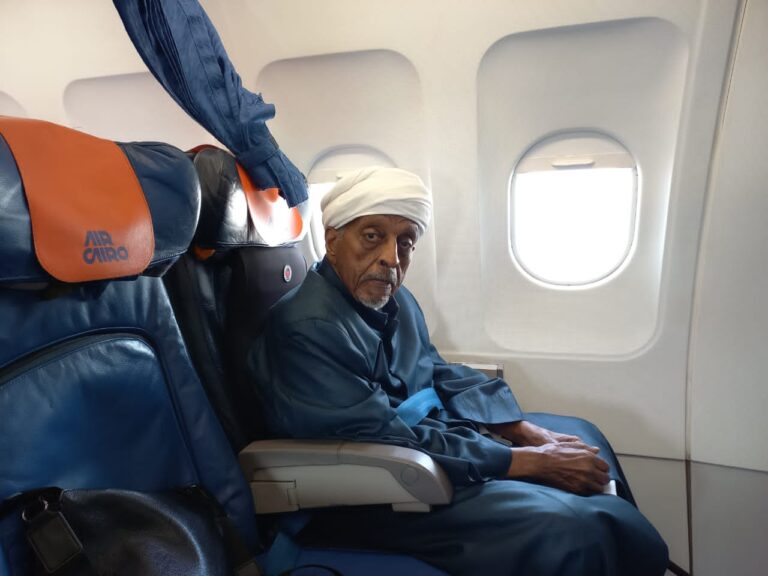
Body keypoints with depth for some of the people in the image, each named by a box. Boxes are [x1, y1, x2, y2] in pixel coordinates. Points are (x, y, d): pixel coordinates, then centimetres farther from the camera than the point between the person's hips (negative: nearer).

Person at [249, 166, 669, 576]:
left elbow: (441, 375, 10)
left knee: (579, 435, 15)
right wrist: (529, 462, -22)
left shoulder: (391, 298, 2)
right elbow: (388, 445, -27)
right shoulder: (307, 330, -25)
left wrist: (529, 432, -2)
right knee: (568, 528, -23)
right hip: (374, 496, -9)